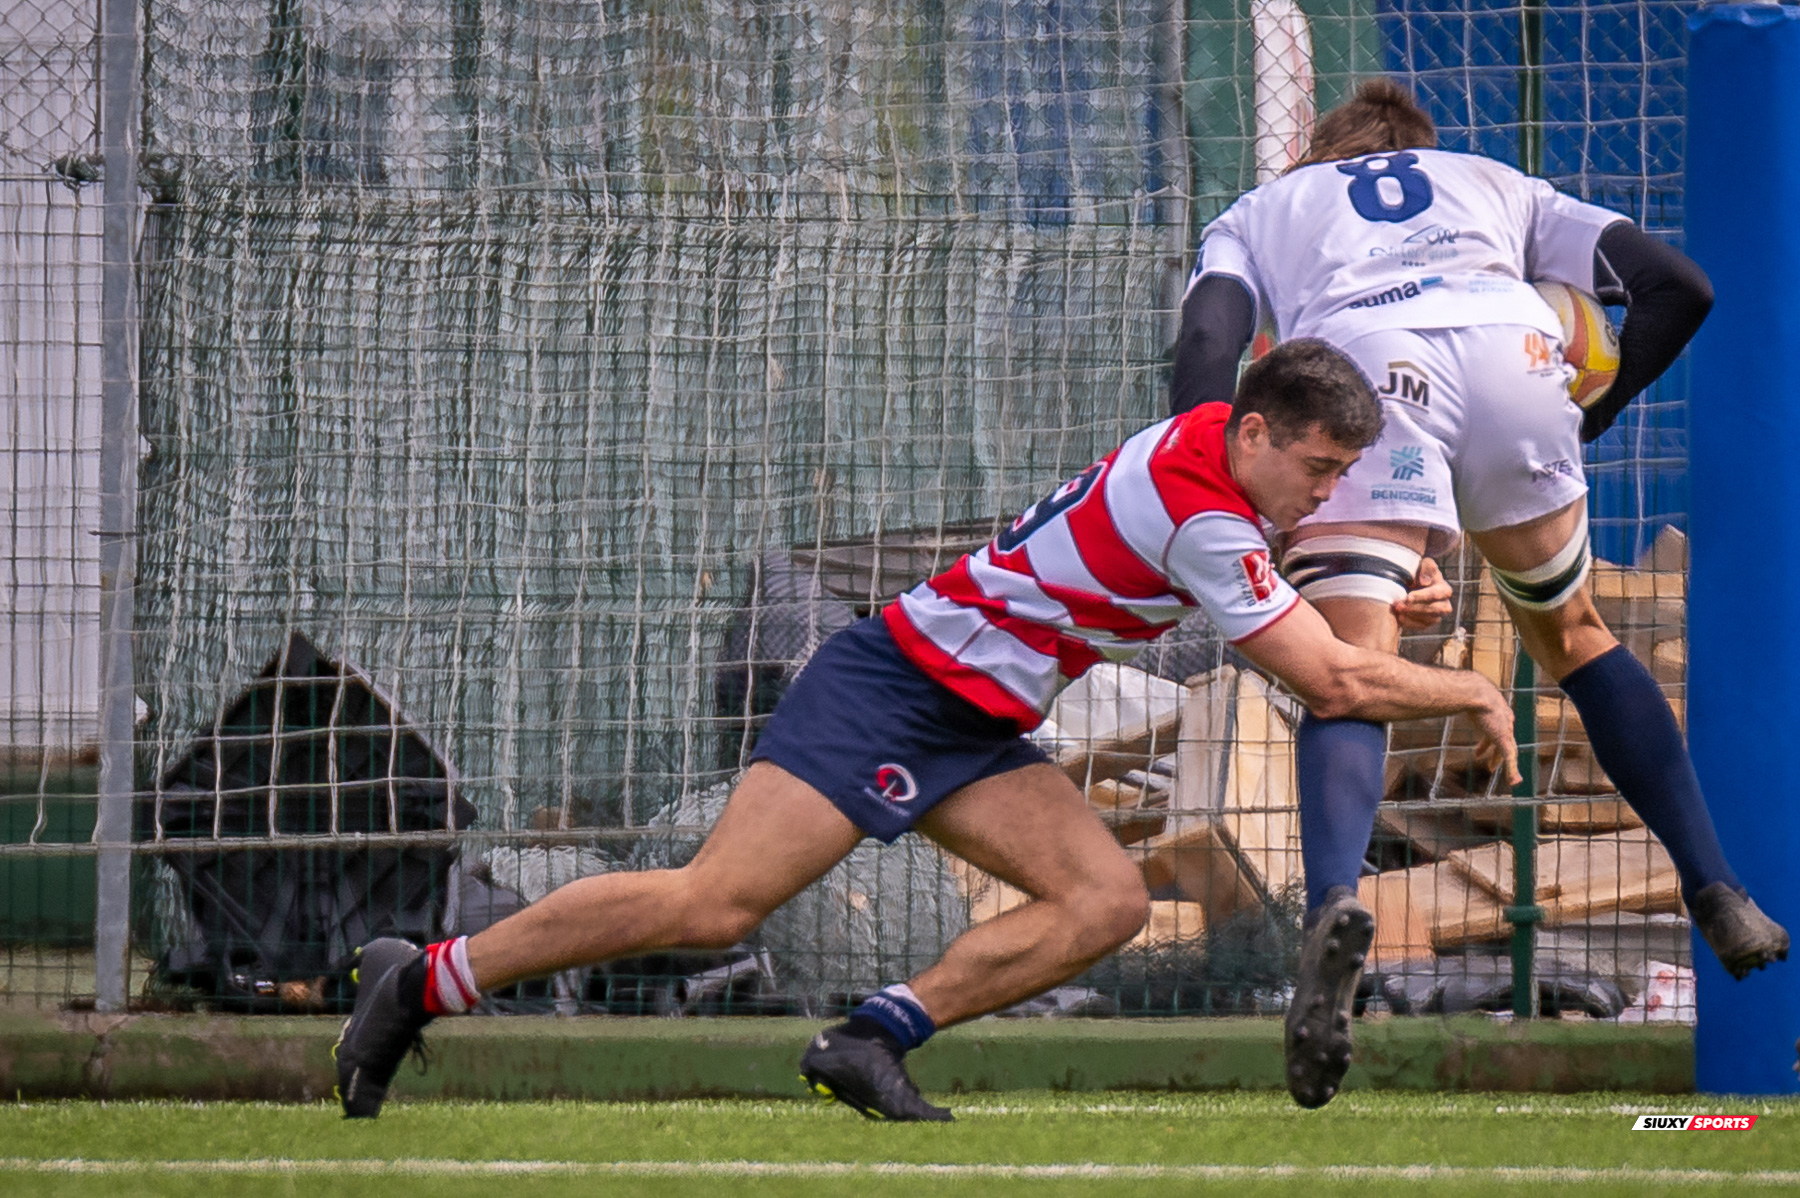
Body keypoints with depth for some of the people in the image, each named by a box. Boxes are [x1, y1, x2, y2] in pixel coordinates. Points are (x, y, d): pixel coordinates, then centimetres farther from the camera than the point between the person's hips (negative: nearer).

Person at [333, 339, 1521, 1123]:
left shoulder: (1217, 446, 6)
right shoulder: (1199, 512, -22)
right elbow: (1329, 683, -19)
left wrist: (1384, 599, 11)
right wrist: (1471, 692, -6)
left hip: (975, 733, 10)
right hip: (893, 690, -10)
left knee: (1108, 900, -8)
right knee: (714, 904, -16)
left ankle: (874, 1039, -8)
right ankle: (423, 980, -6)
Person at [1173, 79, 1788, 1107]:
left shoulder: (1258, 213, 35)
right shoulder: (1496, 186, 39)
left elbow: (1209, 341, 13)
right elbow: (1677, 287, 29)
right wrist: (1593, 418, 38)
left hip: (1358, 366, -2)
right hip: (1514, 349, 2)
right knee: (1573, 633, 24)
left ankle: (1337, 901, -38)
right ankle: (1716, 891, 16)